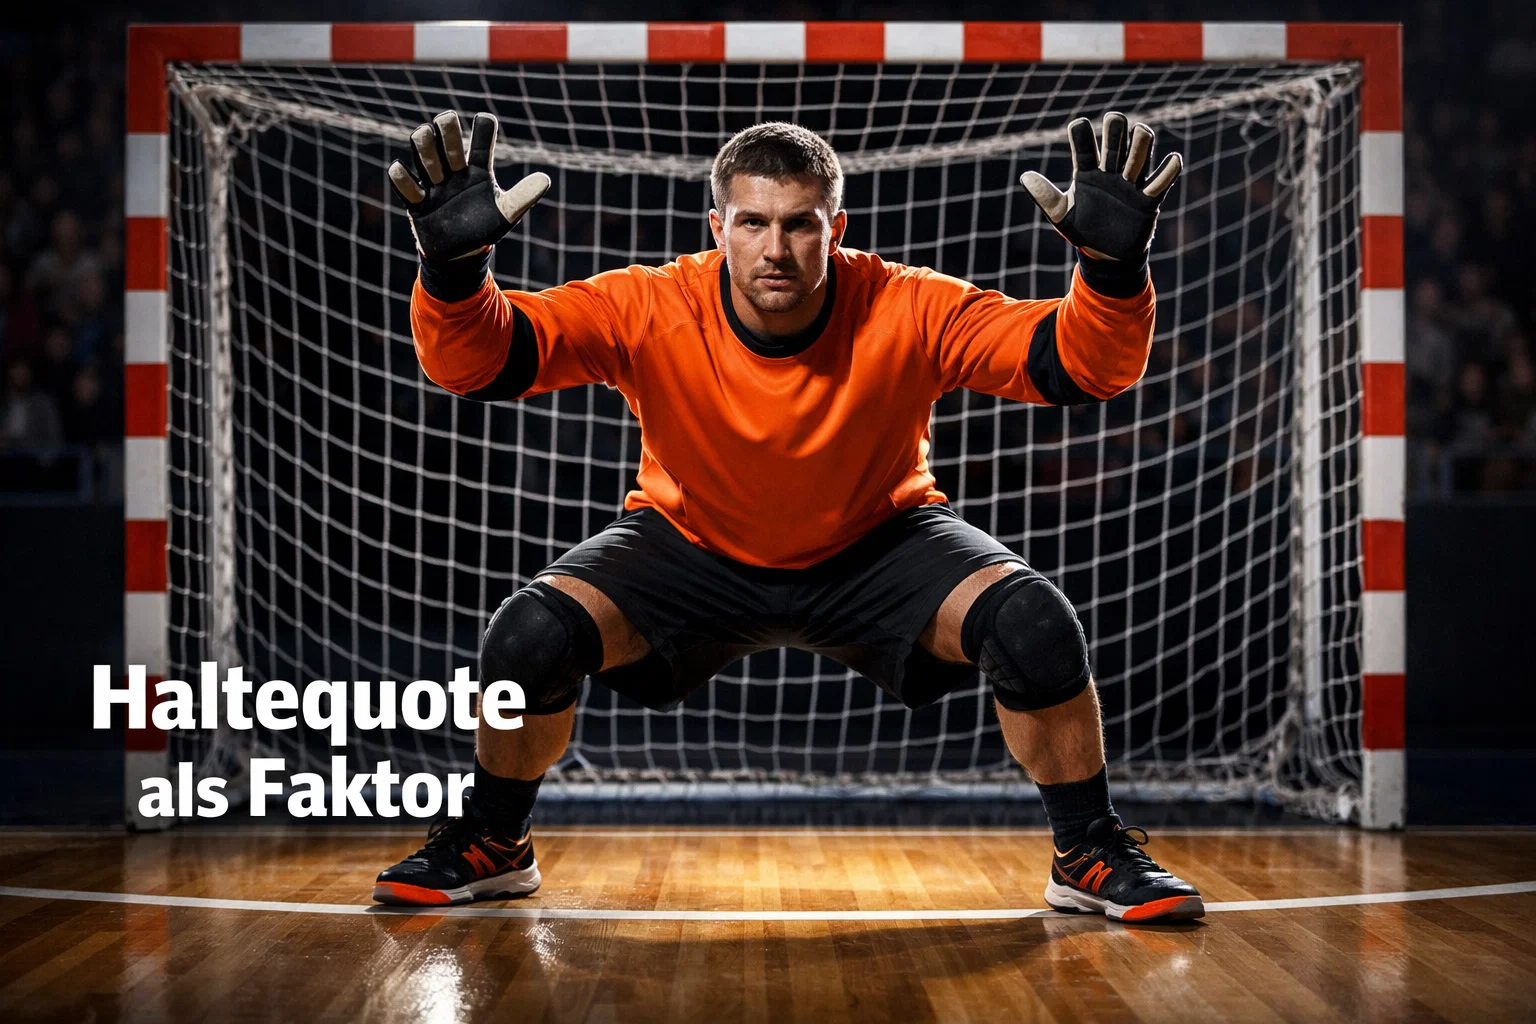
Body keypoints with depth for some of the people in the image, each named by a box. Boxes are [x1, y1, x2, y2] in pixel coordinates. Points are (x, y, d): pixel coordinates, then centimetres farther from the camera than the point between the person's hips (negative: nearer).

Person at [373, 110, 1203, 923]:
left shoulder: (906, 314, -27)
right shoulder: (650, 312, -26)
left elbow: (1086, 366, -30)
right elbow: (472, 363, -29)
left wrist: (1112, 268, -50)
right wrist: (452, 267, -50)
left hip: (877, 548, 0)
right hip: (692, 548, 1)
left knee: (1034, 623, -26)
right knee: (529, 636, -22)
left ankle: (1090, 854, 0)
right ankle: (491, 846, 9)